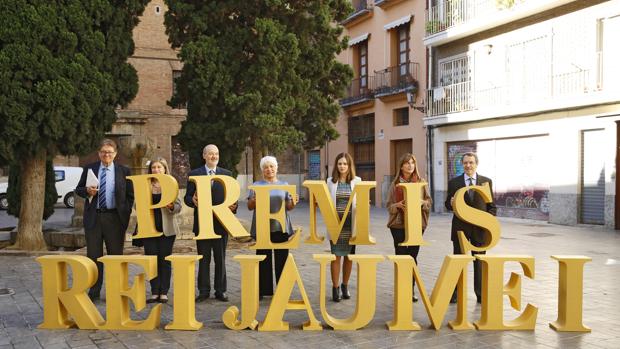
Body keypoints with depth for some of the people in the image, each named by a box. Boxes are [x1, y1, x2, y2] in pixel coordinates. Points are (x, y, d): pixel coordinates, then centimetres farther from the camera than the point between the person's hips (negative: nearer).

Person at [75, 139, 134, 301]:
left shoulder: (123, 171, 4)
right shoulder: (89, 169, 7)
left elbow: (130, 195, 5)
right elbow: (78, 189, 11)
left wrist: (125, 214, -4)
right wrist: (87, 191, -11)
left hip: (114, 218, -1)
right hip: (93, 217, 1)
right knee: (93, 256, 5)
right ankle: (94, 292, 14)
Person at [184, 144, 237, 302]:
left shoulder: (227, 174, 8)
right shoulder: (194, 174, 5)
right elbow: (187, 197, 4)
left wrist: (233, 205, -13)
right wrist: (193, 200, -18)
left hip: (221, 222, 1)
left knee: (220, 259, 6)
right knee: (203, 259, 6)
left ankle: (220, 291, 14)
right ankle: (204, 291, 14)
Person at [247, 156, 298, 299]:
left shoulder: (284, 185, 11)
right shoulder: (256, 185, 6)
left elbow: (288, 206, 9)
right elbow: (249, 206, 3)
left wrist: (293, 203, -13)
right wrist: (254, 200, -18)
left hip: (280, 226, 1)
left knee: (282, 259, 4)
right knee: (264, 259, 2)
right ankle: (262, 290, 9)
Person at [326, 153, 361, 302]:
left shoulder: (357, 181, 4)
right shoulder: (331, 181, 5)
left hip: (351, 223, 1)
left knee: (349, 255, 9)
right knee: (336, 255, -1)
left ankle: (345, 286, 24)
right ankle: (335, 288, 9)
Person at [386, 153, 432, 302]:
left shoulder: (421, 182, 6)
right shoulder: (395, 184, 4)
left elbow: (429, 201, 7)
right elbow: (389, 205, 5)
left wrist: (422, 202, -14)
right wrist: (398, 205, -15)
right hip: (398, 224, -1)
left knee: (413, 256, 5)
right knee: (400, 256, 0)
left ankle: (411, 290, 14)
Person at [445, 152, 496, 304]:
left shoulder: (486, 182, 4)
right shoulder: (454, 182, 3)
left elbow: (492, 205, 6)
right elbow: (448, 204, 6)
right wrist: (451, 204, -17)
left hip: (480, 227, 0)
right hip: (460, 227, 0)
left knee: (480, 261, 8)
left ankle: (480, 294, 18)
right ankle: (454, 293, 14)